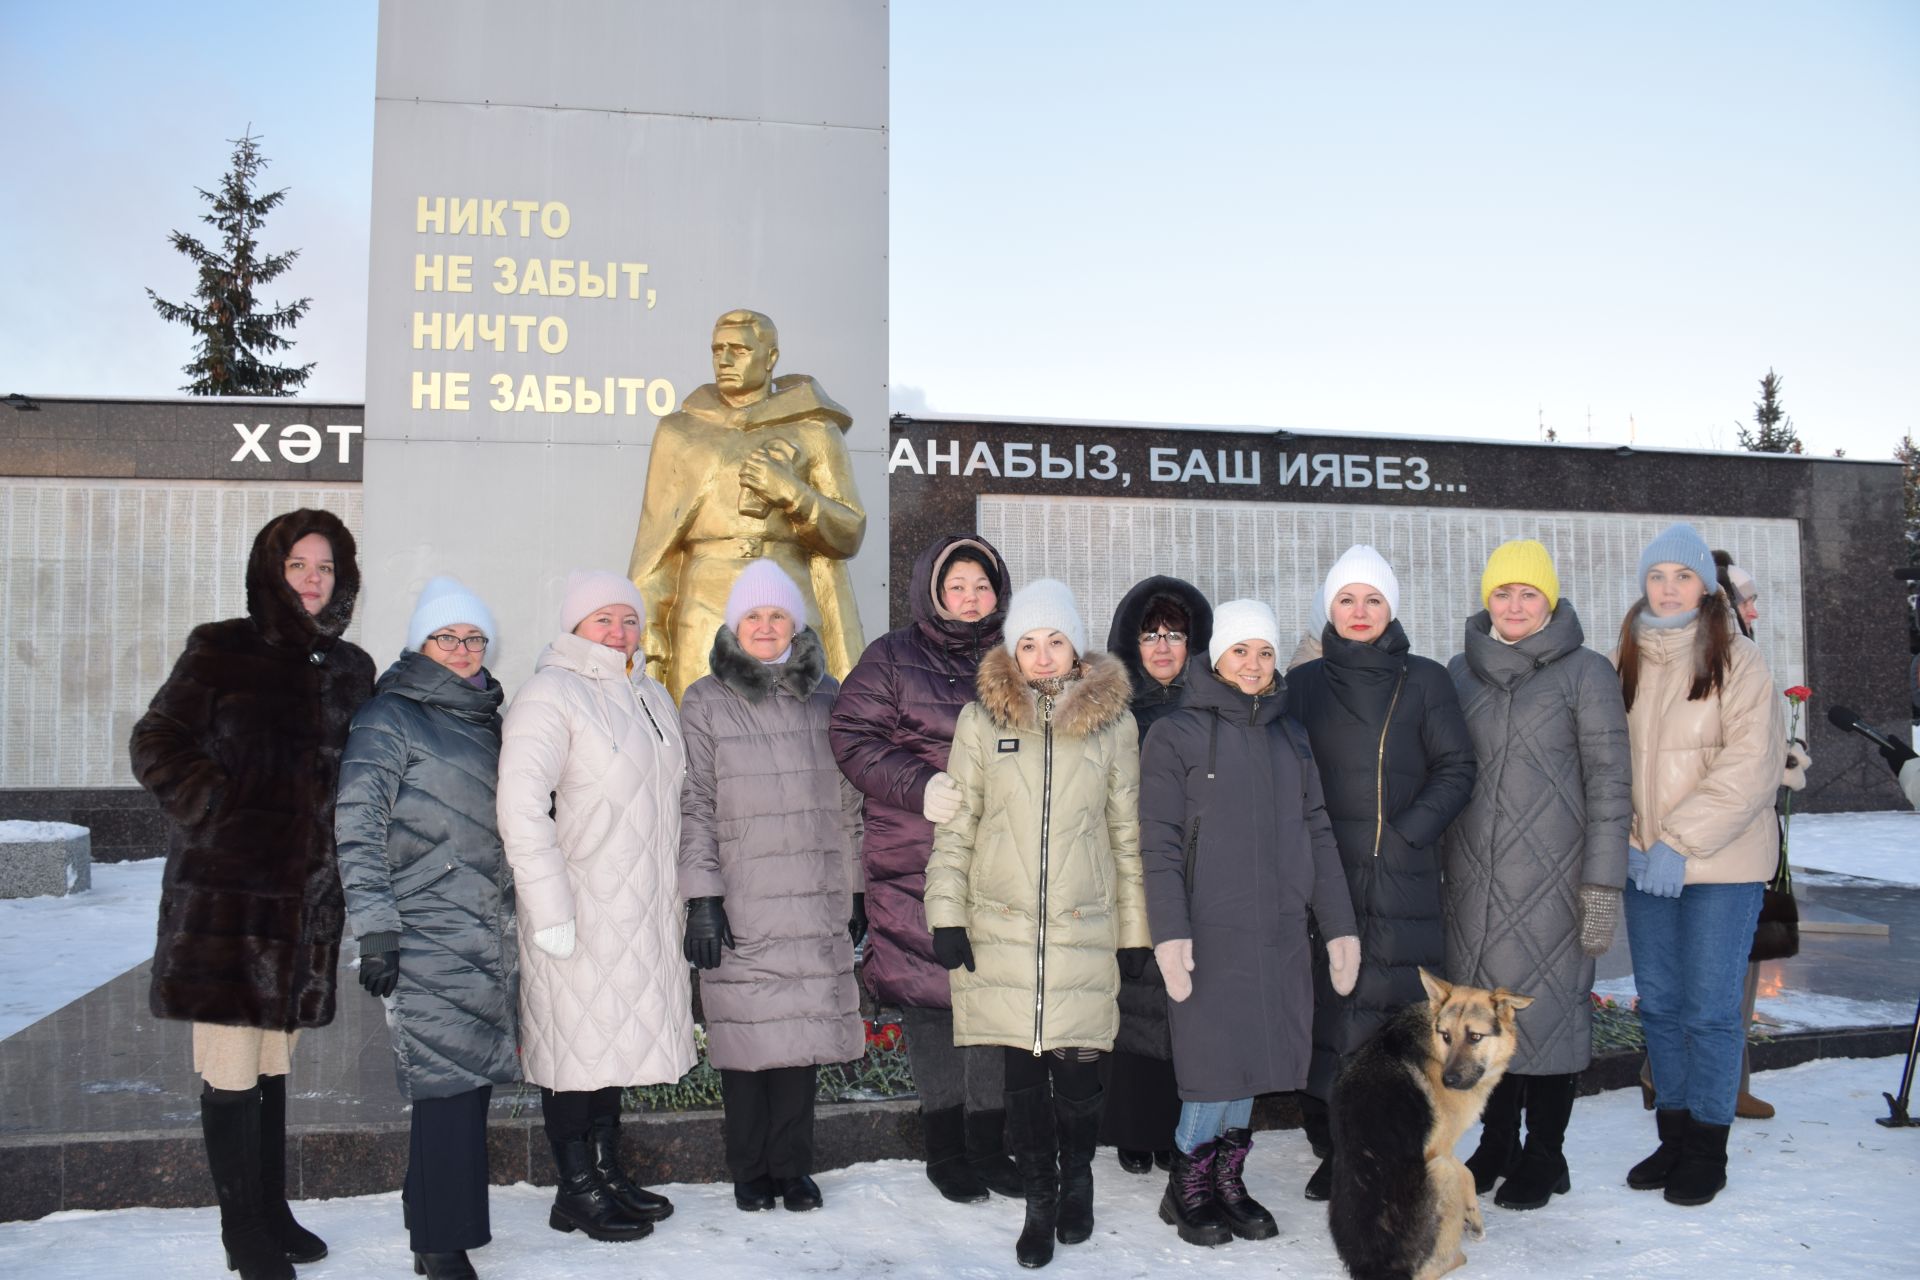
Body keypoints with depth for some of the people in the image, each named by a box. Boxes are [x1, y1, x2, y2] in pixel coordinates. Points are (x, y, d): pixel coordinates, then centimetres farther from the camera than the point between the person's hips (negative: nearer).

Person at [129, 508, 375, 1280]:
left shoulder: (350, 669, 11)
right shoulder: (220, 651, -2)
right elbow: (157, 746, -3)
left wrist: (340, 852, 7)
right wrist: (220, 813, -11)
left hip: (307, 892, 4)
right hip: (226, 889, -4)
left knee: (273, 1061, 14)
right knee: (231, 1067, -1)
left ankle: (271, 1212, 25)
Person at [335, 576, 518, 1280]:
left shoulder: (486, 719, 18)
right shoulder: (389, 717, -3)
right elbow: (357, 826, -9)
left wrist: (518, 918, 24)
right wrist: (375, 927, -15)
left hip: (488, 933, 7)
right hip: (426, 933, -7)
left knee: (468, 1084, 9)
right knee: (450, 1086, -9)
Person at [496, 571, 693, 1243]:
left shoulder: (650, 695, 13)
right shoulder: (550, 694, -12)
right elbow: (521, 804, -20)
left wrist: (683, 897, 17)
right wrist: (550, 908, -22)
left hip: (642, 908, 8)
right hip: (580, 911, -8)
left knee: (622, 1037, 16)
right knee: (579, 1037, 0)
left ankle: (609, 1170, 29)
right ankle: (577, 1190, 13)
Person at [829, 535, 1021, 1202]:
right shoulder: (892, 658, 4)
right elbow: (853, 738, -4)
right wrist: (922, 787, -16)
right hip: (916, 863, -3)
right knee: (930, 996, -1)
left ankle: (988, 1145, 21)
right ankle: (945, 1152, 14)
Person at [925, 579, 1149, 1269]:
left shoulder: (1114, 722, 5)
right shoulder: (982, 719, 2)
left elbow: (1128, 834, 9)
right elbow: (955, 824, 5)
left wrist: (1136, 931, 7)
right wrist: (946, 915, -1)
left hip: (1085, 929, 0)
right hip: (1002, 928, 0)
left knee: (1078, 1069, 1)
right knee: (1022, 1072, 4)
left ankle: (1076, 1183, 30)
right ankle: (1039, 1201, 23)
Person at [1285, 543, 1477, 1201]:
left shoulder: (1425, 680, 8)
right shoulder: (1303, 684, 11)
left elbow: (1456, 769, 5)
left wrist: (1408, 830, -7)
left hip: (1404, 880, -1)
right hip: (1323, 876, 1)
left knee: (1400, 1010, -4)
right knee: (1327, 1006, -1)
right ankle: (1334, 1150, 11)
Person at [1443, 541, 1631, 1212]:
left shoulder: (1586, 673, -3)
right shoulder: (1462, 670, 9)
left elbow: (1609, 783, -5)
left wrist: (1604, 885, -9)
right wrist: (1439, 866, 11)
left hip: (1553, 873, -4)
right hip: (1473, 873, 4)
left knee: (1549, 1002, 1)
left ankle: (1543, 1155, 16)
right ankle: (1497, 1142, 25)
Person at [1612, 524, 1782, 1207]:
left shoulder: (1738, 659, -6)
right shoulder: (1626, 659, 9)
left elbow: (1750, 765, -13)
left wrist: (1681, 841, -18)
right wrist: (1624, 840, -3)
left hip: (1720, 866, -5)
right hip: (1643, 862, 5)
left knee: (1709, 1009, -1)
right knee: (1659, 1004, 11)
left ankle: (1707, 1151, 14)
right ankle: (1674, 1137, 25)